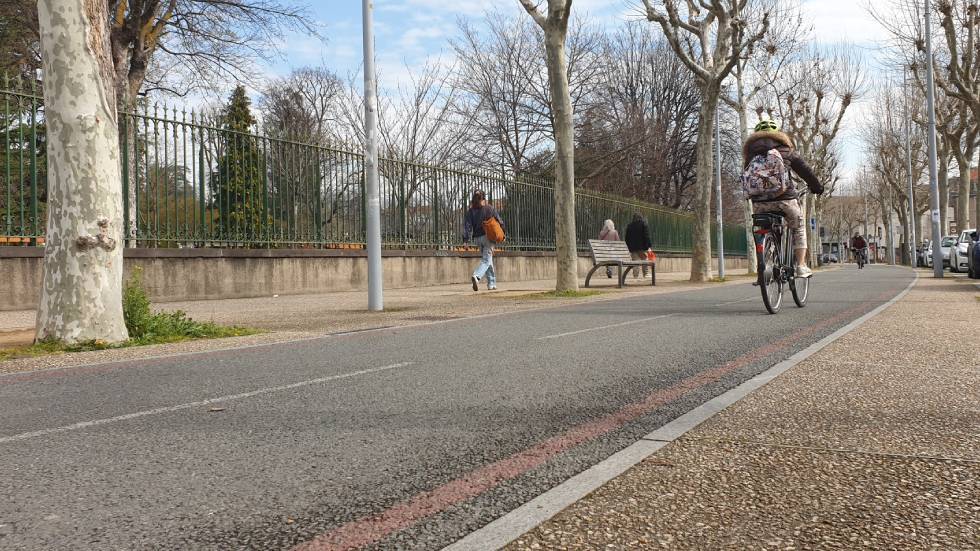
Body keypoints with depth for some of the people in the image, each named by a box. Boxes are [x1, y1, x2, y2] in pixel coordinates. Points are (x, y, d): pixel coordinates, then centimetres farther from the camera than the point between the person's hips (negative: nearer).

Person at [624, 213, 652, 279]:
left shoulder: (629, 226, 9)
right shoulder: (644, 224, -1)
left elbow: (627, 238, 11)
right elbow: (647, 236, -7)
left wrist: (629, 247, 15)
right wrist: (649, 246, -7)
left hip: (633, 247, 3)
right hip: (642, 246, -2)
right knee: (645, 260, 7)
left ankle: (635, 275, -5)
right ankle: (646, 274, 5)